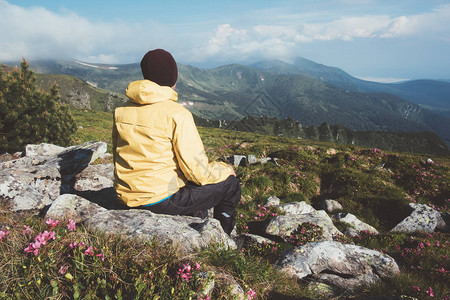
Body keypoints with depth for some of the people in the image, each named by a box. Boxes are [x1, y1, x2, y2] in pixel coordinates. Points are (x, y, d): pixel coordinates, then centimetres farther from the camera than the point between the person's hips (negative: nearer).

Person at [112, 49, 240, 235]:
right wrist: (225, 170, 2)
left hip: (127, 198, 8)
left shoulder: (121, 111, 2)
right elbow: (197, 172, -18)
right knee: (230, 185, 10)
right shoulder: (177, 114, -19)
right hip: (161, 200, -7)